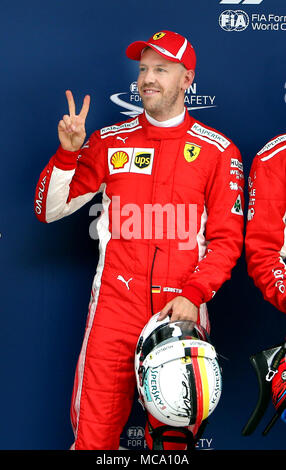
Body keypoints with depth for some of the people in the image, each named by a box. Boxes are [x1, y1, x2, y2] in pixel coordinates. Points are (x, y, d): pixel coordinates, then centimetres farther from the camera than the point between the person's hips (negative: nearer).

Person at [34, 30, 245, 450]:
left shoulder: (219, 151, 4)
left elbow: (227, 239, 4)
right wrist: (68, 153, -7)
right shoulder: (110, 141, 8)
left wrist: (193, 295, -9)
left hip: (181, 309, 0)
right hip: (114, 305, 1)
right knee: (94, 436, 0)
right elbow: (48, 210, 8)